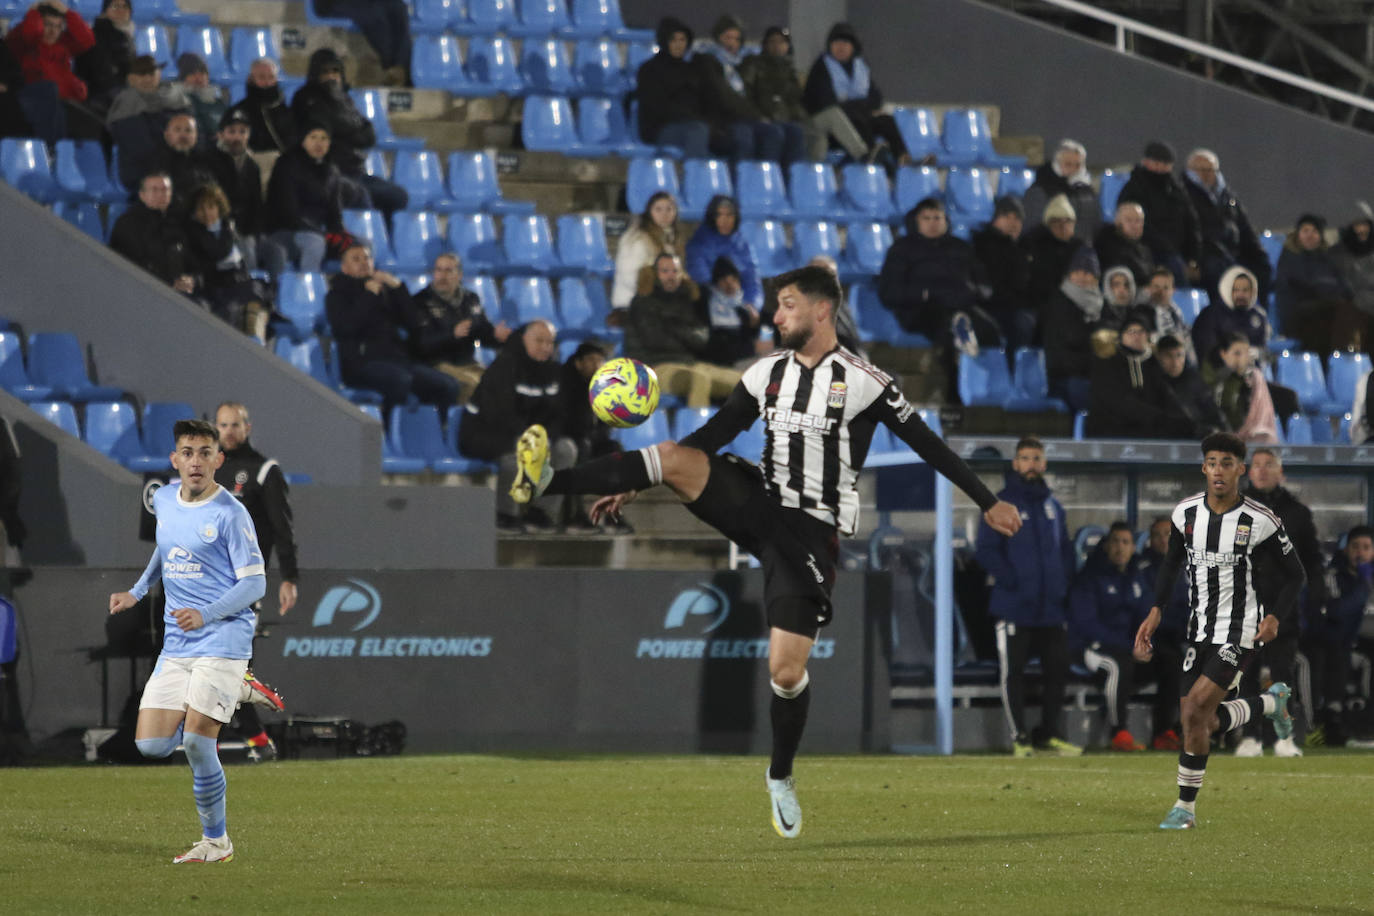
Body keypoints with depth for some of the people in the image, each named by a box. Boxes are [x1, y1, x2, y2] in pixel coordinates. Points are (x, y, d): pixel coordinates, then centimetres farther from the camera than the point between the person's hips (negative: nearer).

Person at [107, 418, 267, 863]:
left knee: (197, 744, -14)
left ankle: (216, 841, 2)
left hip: (223, 639, -6)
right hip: (176, 644, 6)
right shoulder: (163, 500, 8)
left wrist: (206, 614, -24)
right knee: (151, 745, -4)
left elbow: (255, 583, -11)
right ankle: (201, 723, 26)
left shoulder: (230, 514, -11)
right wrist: (138, 591, 22)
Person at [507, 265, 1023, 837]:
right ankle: (545, 483, -34)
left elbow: (928, 445, -6)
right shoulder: (767, 372, 7)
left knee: (786, 669, -8)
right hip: (760, 505, 4)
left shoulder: (863, 383, -9)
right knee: (675, 456, -23)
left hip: (811, 533, -4)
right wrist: (633, 486, 8)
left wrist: (987, 502, -7)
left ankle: (781, 778, 17)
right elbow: (709, 439, 11)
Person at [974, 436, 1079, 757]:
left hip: (1051, 607, 5)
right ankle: (1020, 738, 2)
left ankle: (1052, 734, 14)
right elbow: (985, 550, -8)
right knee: (1012, 672, -3)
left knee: (1057, 668, 5)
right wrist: (1011, 582, -17)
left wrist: (1063, 583, 8)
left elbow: (1066, 549, 23)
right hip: (1014, 607, -5)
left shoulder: (1053, 506, 15)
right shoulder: (1001, 504, -3)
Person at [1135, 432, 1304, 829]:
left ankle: (1186, 806, -6)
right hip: (1199, 631, 6)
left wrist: (1274, 617, -16)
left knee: (1195, 709, -18)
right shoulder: (1186, 513, 1)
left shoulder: (1260, 522, -11)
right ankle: (1272, 701, 35)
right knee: (1205, 724, 5)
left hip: (1240, 633, -6)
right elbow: (1172, 564, 17)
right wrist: (1156, 610, 4)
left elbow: (1294, 575, -1)